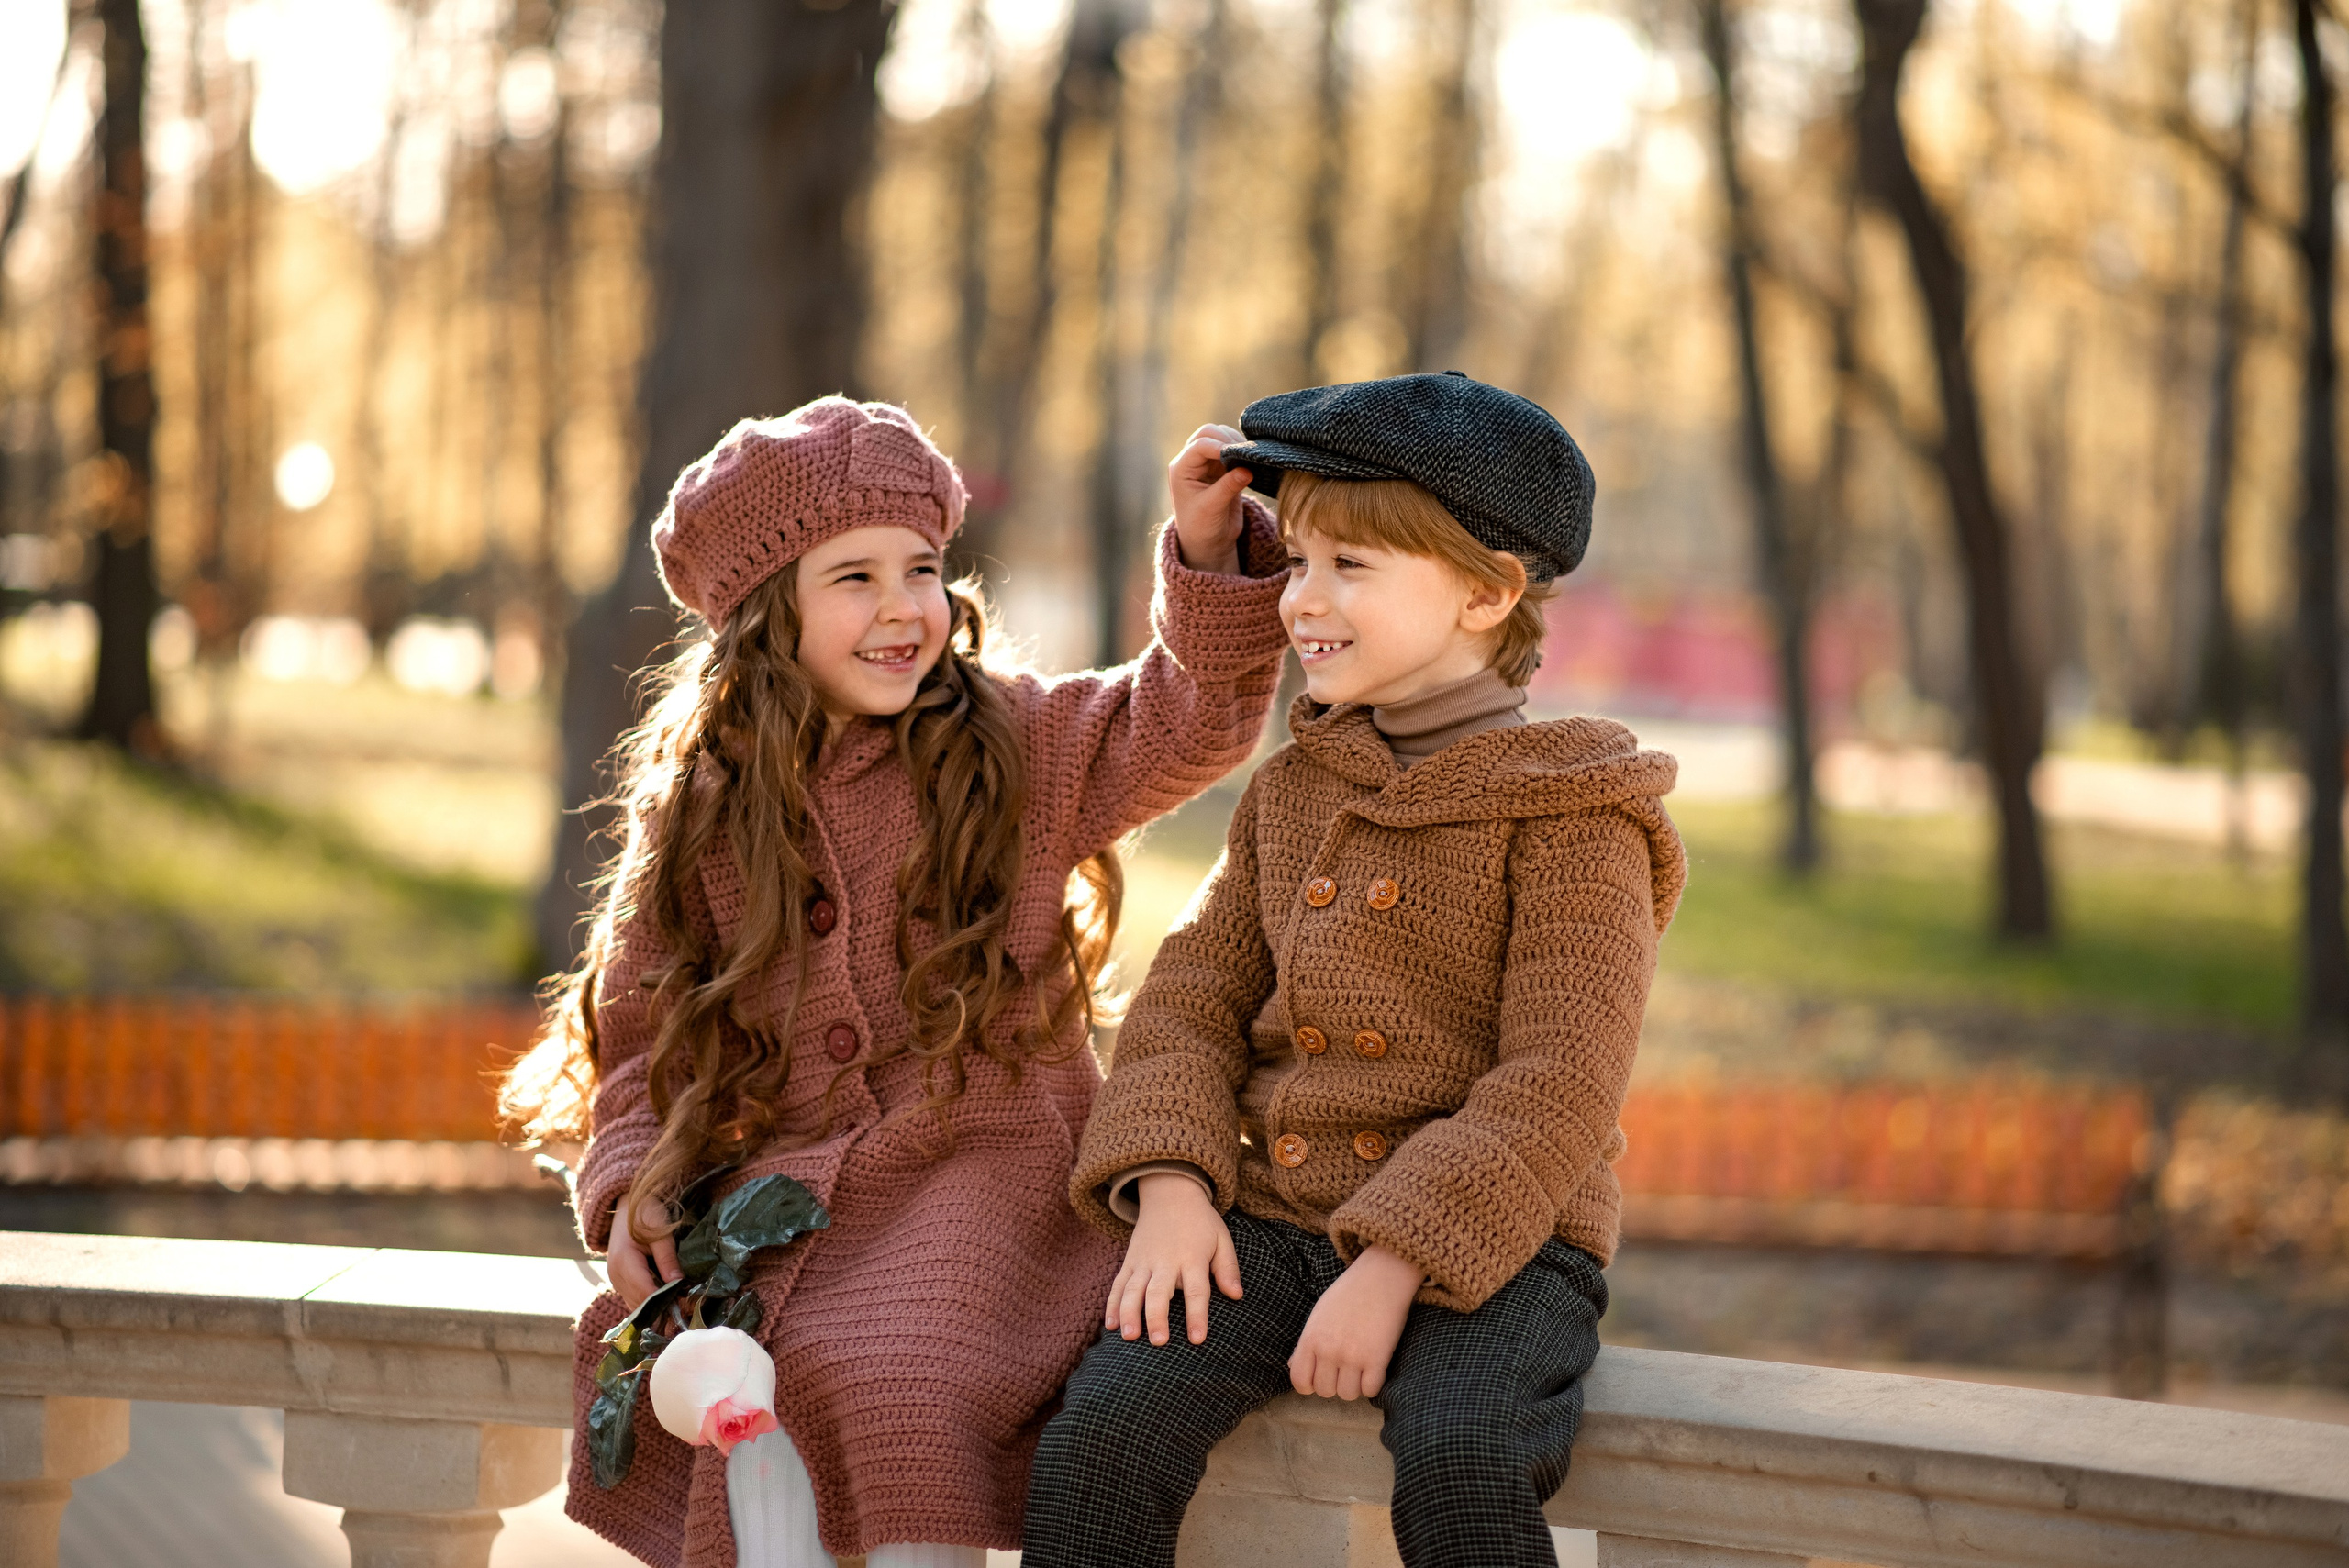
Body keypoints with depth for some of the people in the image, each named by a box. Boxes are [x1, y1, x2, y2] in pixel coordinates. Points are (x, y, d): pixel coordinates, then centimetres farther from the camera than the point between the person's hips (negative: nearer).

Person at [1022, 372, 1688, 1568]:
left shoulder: (1569, 814, -6)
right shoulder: (1292, 792, 14)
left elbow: (1559, 1084, -14)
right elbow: (1192, 999, 13)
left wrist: (1394, 1268, -21)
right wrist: (1169, 1187, -6)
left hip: (1487, 1245, -5)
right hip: (1278, 1222, 5)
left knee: (1456, 1468, -33)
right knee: (1101, 1433, -19)